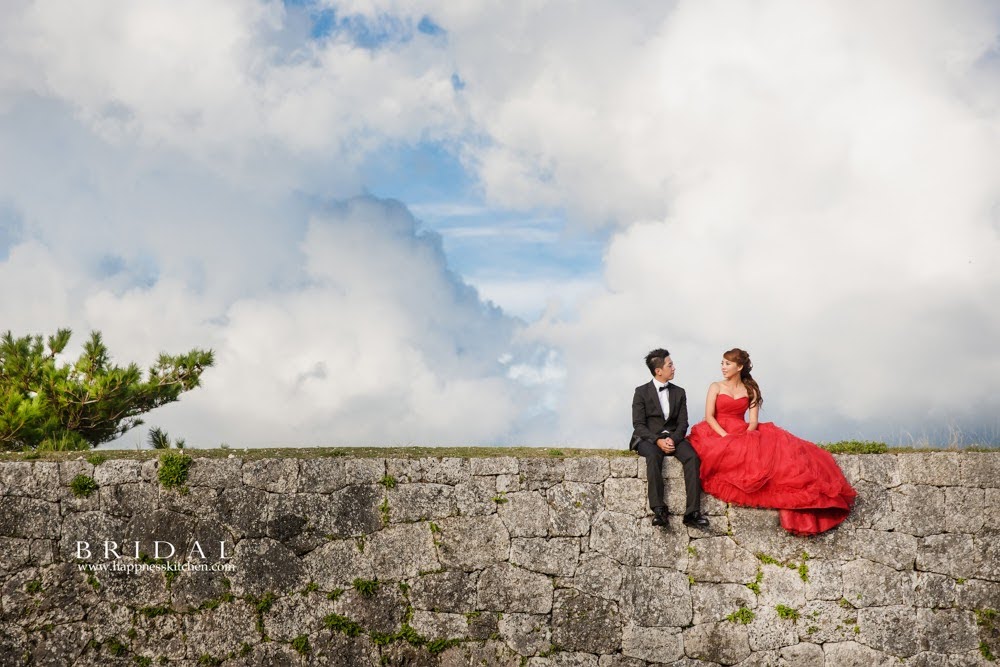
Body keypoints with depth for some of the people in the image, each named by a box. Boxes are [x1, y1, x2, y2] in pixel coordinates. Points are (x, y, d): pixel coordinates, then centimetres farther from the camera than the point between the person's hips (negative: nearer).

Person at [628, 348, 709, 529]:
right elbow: (638, 424, -4)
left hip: (673, 438, 3)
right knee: (654, 456, -37)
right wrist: (658, 440, -19)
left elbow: (682, 423, 8)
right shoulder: (642, 392, 3)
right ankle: (658, 510, -42)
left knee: (692, 456, -28)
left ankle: (692, 512, -34)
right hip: (649, 438, -3)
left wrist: (672, 439, -13)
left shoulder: (679, 392, 15)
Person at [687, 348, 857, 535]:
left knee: (777, 445, -23)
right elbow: (709, 416, -4)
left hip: (745, 434, 2)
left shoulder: (750, 390, 13)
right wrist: (726, 436, -18)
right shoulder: (716, 387, 8)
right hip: (718, 434, -2)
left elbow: (753, 421, 3)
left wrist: (746, 436, -17)